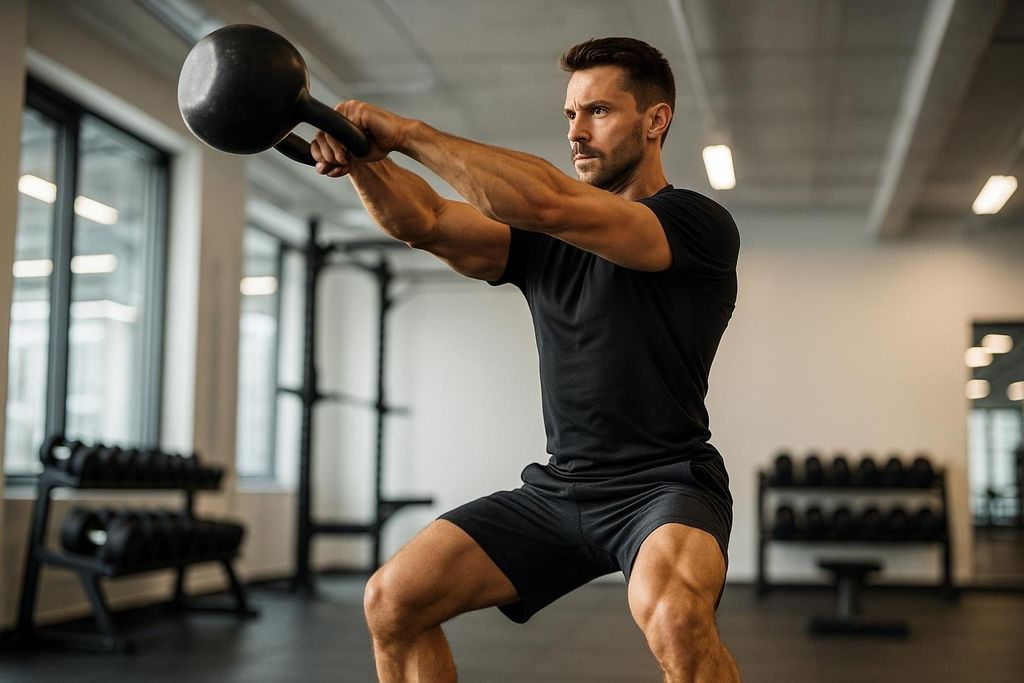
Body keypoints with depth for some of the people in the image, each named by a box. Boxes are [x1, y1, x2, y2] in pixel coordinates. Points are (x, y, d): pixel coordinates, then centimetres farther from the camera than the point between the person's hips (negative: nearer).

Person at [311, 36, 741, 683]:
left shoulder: (699, 225, -10)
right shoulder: (546, 240, 11)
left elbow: (548, 203, -25)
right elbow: (425, 223, -4)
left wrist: (409, 132, -22)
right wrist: (361, 157, -24)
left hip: (664, 486, -6)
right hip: (559, 487, 6)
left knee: (673, 613, -38)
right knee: (394, 599, -8)